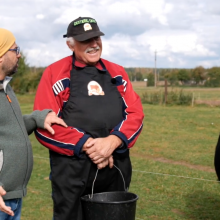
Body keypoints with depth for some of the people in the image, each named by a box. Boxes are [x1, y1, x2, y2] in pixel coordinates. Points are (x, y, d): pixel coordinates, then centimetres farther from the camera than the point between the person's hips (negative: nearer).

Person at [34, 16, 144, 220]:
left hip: (117, 169, 4)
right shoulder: (55, 74, 0)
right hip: (72, 171, -4)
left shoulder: (117, 73, 12)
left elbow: (135, 113, 4)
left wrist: (112, 141, -14)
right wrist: (86, 144, -16)